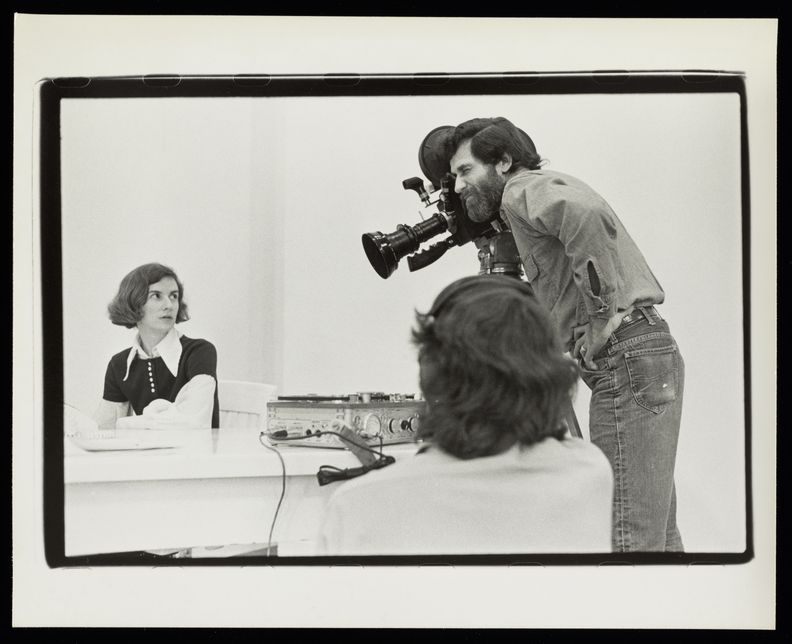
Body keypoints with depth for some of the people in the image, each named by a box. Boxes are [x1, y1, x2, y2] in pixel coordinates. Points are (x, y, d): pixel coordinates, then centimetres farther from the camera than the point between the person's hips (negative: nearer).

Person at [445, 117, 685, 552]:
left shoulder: (523, 190, -4)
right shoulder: (549, 191, 25)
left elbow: (585, 215, -27)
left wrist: (605, 308, -19)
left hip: (626, 361, -10)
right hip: (648, 354, 10)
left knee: (628, 536, -10)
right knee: (655, 533, 13)